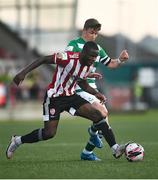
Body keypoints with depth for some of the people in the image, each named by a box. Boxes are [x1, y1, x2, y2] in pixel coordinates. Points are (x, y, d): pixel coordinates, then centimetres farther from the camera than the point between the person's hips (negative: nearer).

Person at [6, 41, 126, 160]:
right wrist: (24, 73, -25)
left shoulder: (89, 67, 1)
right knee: (49, 133, -12)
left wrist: (96, 93, 2)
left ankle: (116, 149, -5)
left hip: (71, 96, 7)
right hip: (54, 97, -7)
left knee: (98, 116, -8)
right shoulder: (68, 58, -24)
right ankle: (17, 141, 12)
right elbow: (44, 60, -20)